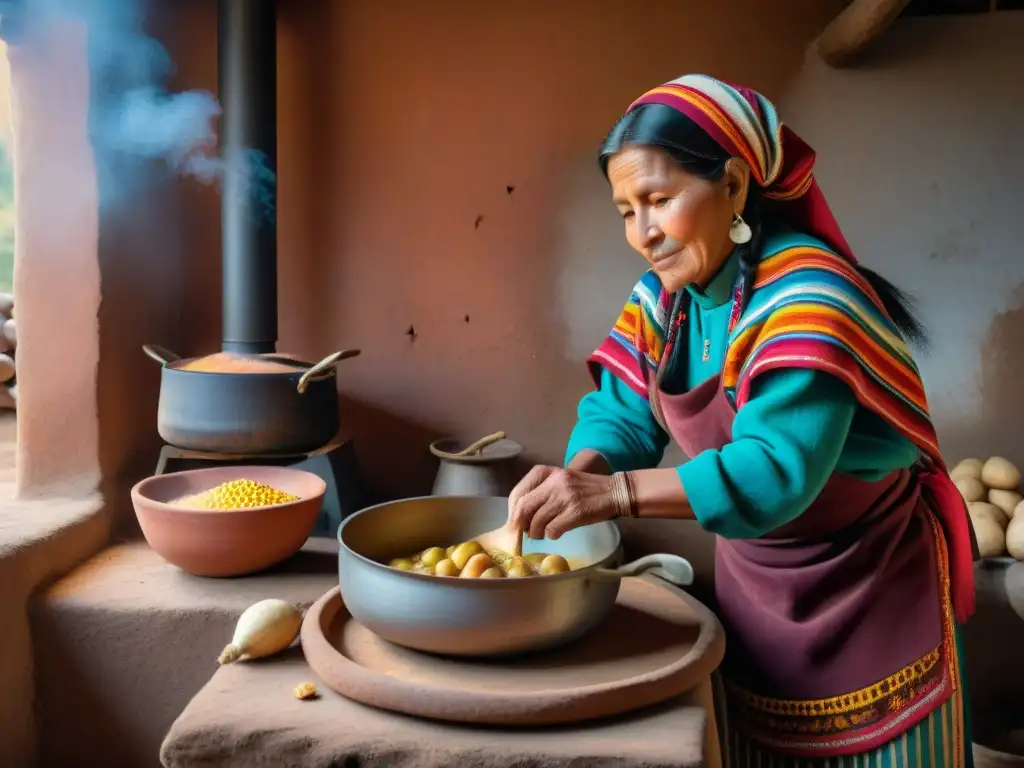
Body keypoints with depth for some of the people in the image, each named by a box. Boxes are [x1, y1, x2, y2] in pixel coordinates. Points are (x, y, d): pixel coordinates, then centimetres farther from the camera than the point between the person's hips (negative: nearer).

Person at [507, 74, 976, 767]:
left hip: (871, 595, -6)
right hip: (751, 583, 6)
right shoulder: (663, 298, -3)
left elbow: (776, 469, -38)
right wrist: (578, 475, -28)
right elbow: (620, 413, -7)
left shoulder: (807, 297, -28)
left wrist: (615, 493, -48)